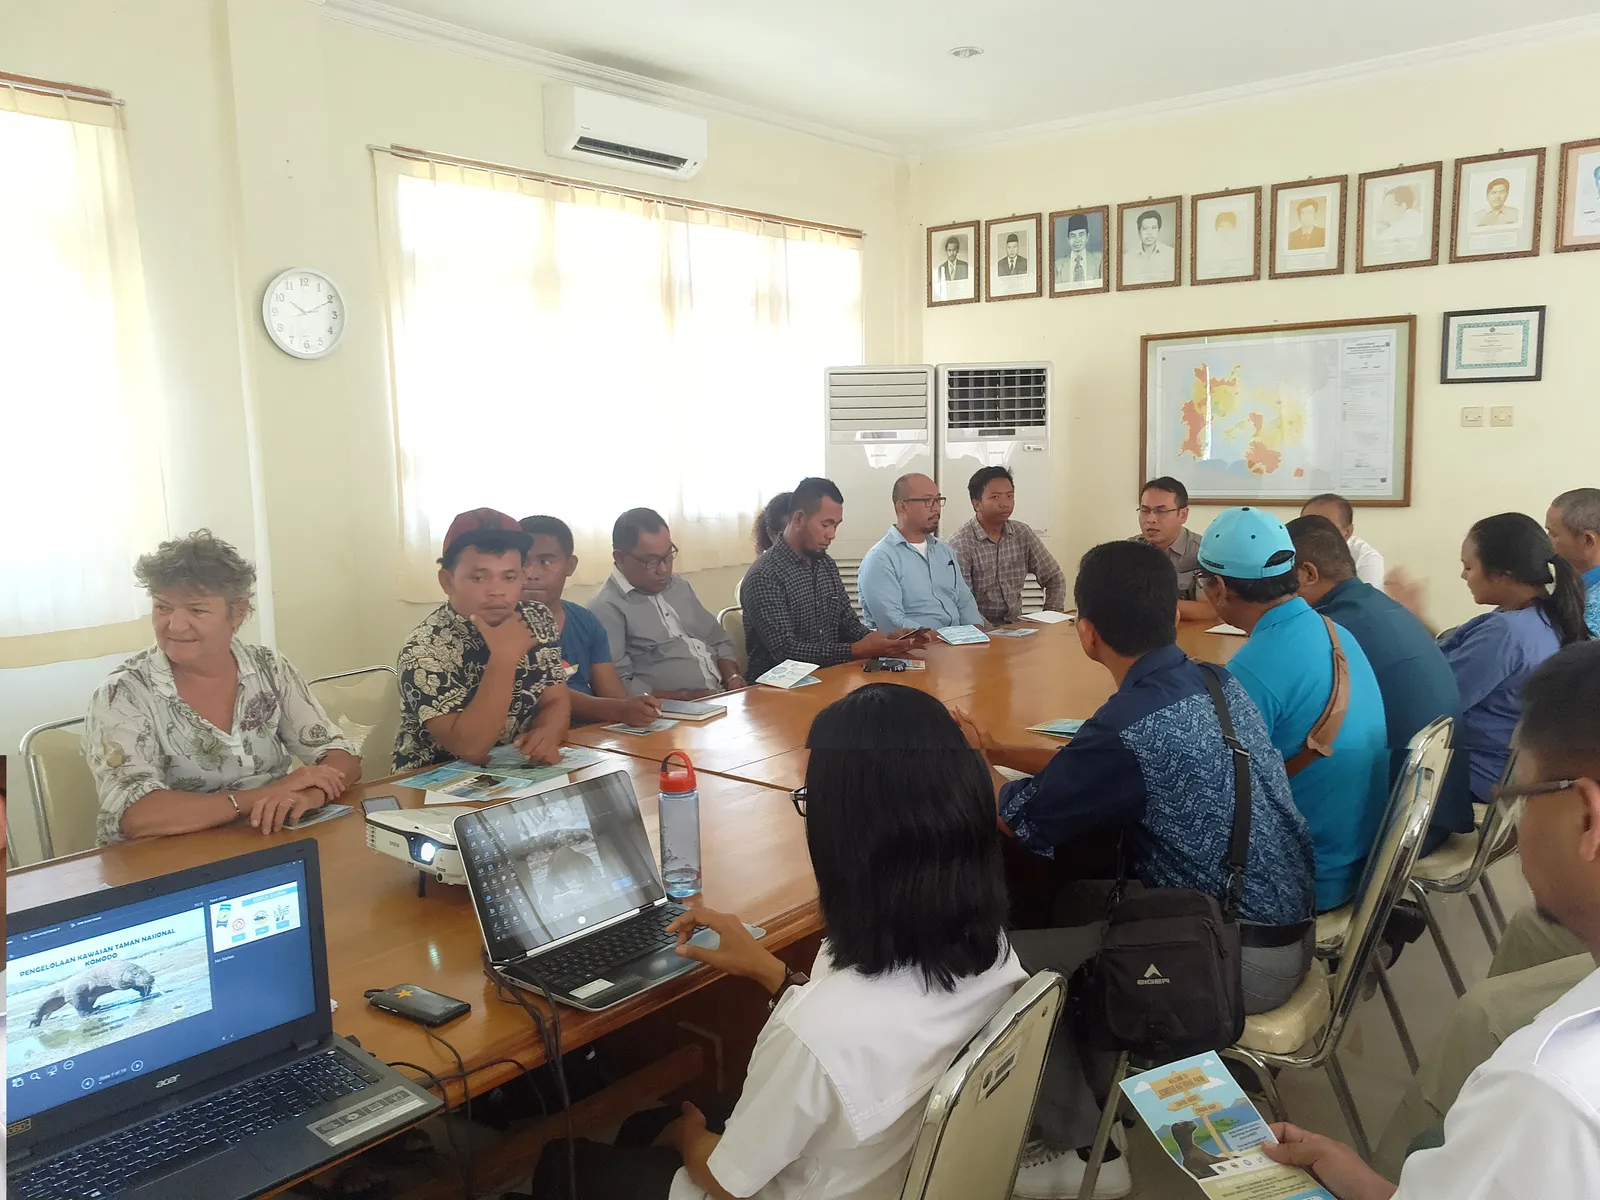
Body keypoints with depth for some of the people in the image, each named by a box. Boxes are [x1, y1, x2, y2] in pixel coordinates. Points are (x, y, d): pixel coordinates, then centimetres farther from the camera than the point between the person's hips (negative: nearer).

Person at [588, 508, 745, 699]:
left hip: (723, 698, 6)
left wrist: (733, 678, 4)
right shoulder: (607, 608, -9)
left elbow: (719, 641, 22)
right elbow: (617, 688, -16)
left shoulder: (679, 586, 16)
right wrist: (685, 698, -17)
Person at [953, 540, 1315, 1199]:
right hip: (1289, 924, 8)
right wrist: (996, 750, 18)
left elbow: (1020, 821, -11)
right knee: (1074, 903, 20)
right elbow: (1090, 769, 14)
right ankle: (1101, 1078, 32)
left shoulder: (1131, 725, -26)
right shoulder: (1217, 683, 0)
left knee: (1008, 959, 1)